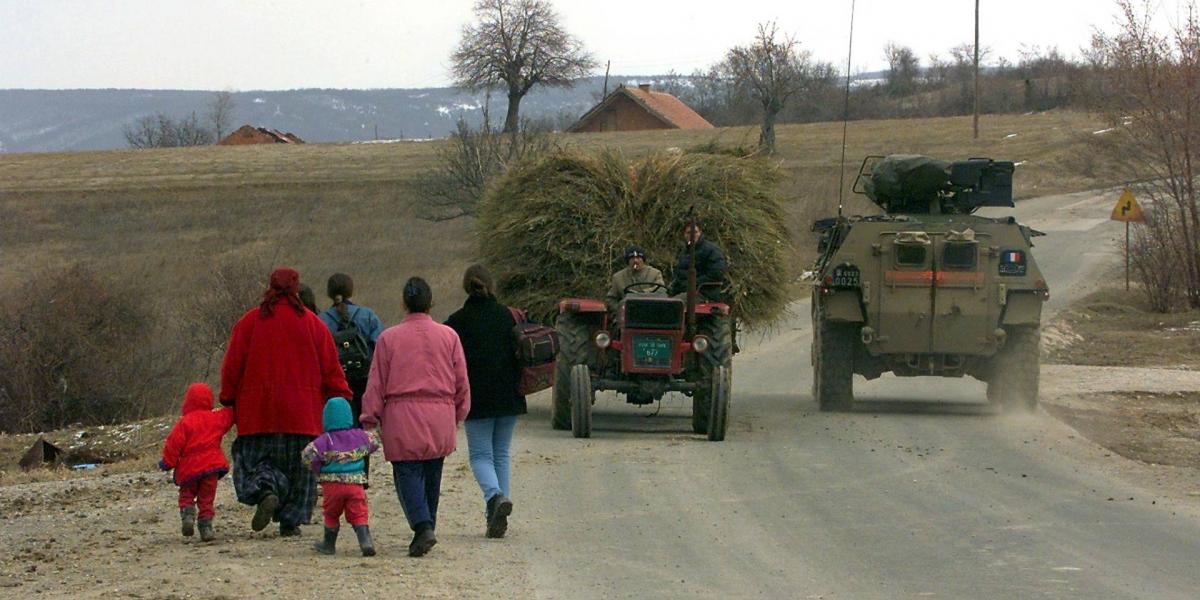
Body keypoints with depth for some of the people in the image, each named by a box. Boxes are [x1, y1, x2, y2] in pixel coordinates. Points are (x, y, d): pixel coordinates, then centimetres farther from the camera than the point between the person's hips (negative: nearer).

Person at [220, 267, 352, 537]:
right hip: (303, 413, 1)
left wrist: (229, 401, 12)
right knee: (300, 466, 10)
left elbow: (232, 367, 3)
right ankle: (291, 519, 7)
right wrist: (341, 401, 11)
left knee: (254, 459, 8)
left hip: (257, 412, -1)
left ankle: (265, 490, -21)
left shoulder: (249, 322, 2)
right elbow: (331, 369, 3)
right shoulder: (312, 323, 3)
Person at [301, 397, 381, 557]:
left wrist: (318, 469, -1)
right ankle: (365, 541, -16)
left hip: (332, 484, -2)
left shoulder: (325, 441, -9)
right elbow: (374, 442, 18)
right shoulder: (359, 436, 2)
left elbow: (308, 455, -17)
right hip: (355, 483, 2)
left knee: (331, 515, 16)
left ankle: (329, 544, 26)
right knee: (358, 515, 3)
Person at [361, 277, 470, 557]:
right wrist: (457, 415, 22)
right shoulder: (448, 336, 5)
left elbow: (376, 384, 1)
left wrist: (370, 420, 7)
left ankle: (423, 526, -21)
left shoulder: (389, 338, -1)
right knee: (431, 476, 13)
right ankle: (426, 527, 20)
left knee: (407, 473, -2)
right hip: (440, 418, 3)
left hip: (402, 418, -3)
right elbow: (461, 382, 10)